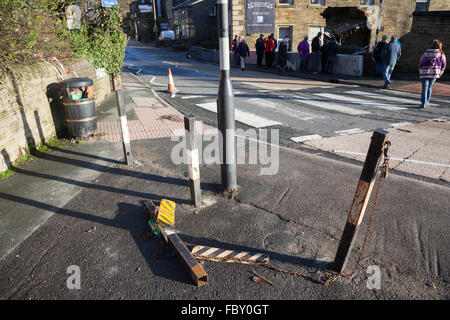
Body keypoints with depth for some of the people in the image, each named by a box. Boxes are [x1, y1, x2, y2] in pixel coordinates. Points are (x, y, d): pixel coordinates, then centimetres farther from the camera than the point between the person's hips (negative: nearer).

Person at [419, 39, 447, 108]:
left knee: (424, 88, 0)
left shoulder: (426, 53, -3)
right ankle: (426, 102, 21)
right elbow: (443, 65, 3)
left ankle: (423, 103, -8)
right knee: (429, 87, 16)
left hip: (425, 73, -1)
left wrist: (420, 73, 11)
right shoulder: (441, 54, -1)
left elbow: (421, 63, 0)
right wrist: (440, 73, 15)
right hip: (434, 74, 1)